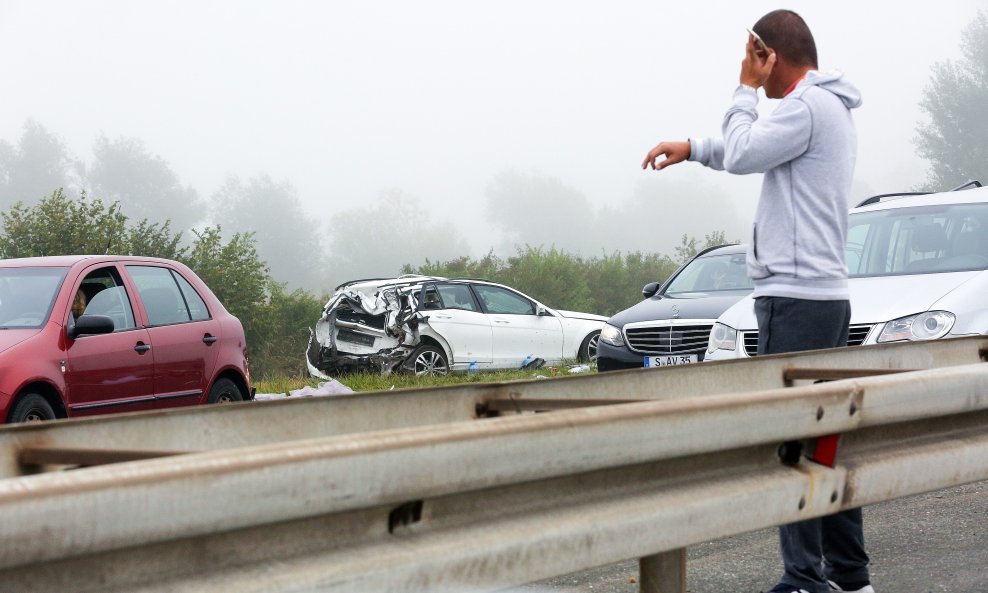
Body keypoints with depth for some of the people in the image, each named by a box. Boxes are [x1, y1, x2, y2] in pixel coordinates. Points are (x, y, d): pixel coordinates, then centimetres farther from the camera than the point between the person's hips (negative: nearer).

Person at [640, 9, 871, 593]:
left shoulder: (808, 106, -13)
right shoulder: (831, 108, 21)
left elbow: (740, 155, -11)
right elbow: (756, 152, 33)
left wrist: (747, 88, 0)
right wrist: (692, 147, 33)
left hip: (796, 295, -10)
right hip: (828, 294, 10)